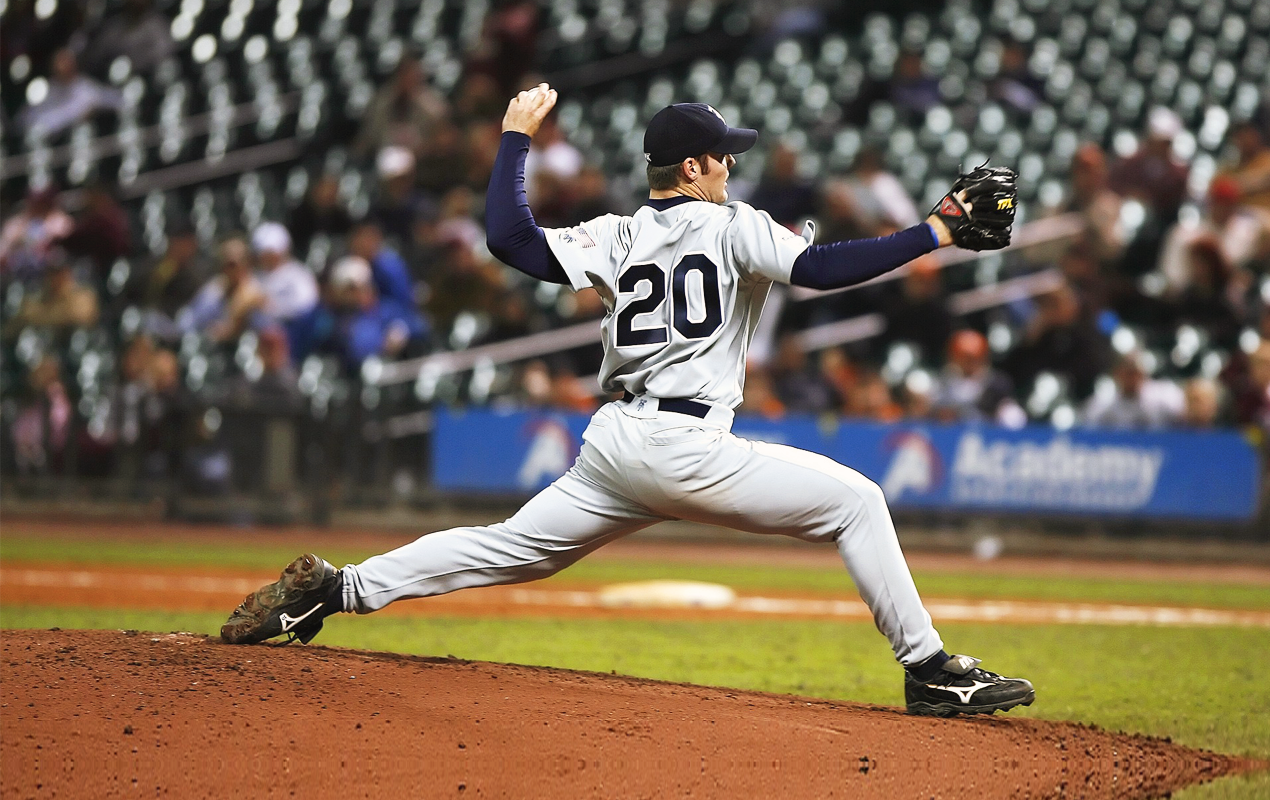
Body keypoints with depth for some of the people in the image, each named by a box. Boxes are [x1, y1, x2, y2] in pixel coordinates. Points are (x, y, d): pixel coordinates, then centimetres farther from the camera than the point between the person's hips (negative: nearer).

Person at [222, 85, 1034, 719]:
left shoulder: (618, 238, 12)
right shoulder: (734, 226, -2)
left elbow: (511, 238, 4)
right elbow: (820, 268, -15)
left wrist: (516, 138, 16)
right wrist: (935, 233, -13)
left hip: (612, 447, 6)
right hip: (687, 450, -6)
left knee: (508, 548, 15)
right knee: (854, 500, 2)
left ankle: (335, 588, 7)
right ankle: (931, 670, -4)